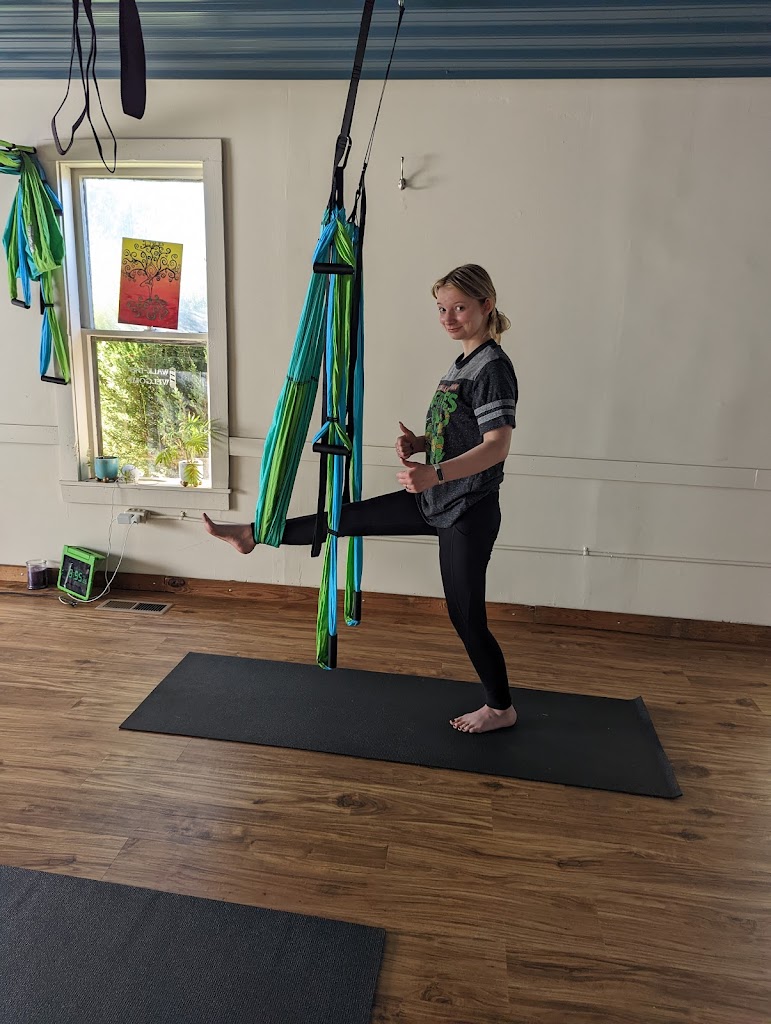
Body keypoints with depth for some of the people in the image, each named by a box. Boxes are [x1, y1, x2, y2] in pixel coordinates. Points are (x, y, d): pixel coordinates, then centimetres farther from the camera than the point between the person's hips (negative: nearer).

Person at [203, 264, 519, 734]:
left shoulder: (494, 366, -16)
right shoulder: (462, 364, 11)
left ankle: (501, 708, 24)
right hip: (435, 501, 8)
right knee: (350, 516, 10)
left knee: (466, 615, 3)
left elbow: (497, 445, -26)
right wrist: (420, 442, -2)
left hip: (469, 511, -8)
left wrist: (435, 474, -38)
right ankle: (253, 533, 24)